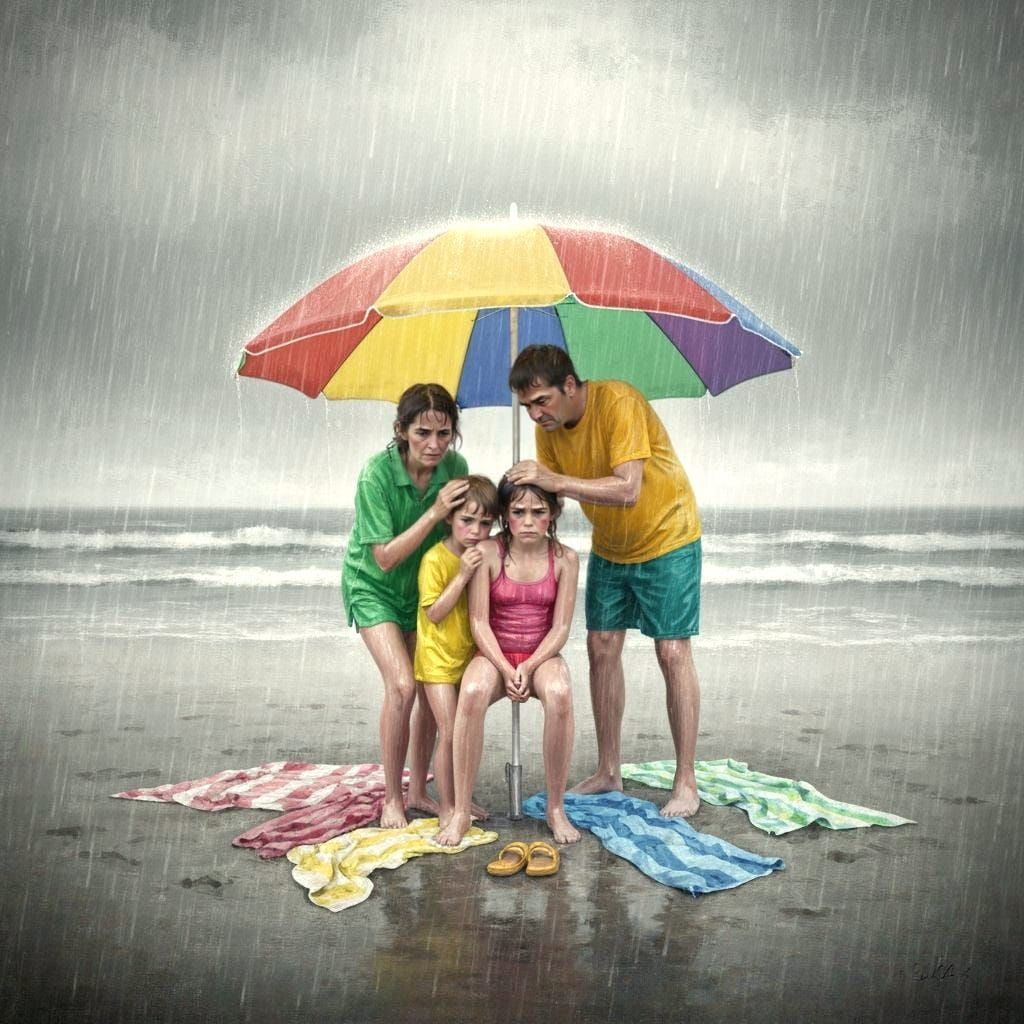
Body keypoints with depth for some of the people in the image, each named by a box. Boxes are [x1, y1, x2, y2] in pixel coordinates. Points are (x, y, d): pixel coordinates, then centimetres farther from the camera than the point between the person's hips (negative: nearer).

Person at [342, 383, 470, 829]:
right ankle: (391, 799, -1)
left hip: (422, 584, 4)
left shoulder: (454, 467, -16)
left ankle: (418, 790, 20)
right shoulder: (377, 474, -28)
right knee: (402, 685, -17)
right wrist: (434, 512, -33)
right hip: (373, 586, -4)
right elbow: (385, 557, -26)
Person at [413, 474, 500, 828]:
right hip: (438, 659, -6)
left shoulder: (484, 556, 1)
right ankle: (446, 808, 6)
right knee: (449, 732, -7)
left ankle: (460, 797, 27)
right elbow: (434, 613, -21)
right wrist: (462, 575, -27)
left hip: (470, 656, 6)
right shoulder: (435, 559, -17)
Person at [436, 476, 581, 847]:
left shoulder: (565, 559, -2)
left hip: (541, 656, 1)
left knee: (559, 694, -35)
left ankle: (556, 808, -16)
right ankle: (461, 812, -22)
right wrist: (506, 670, -18)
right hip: (494, 654, -1)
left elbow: (560, 628, -3)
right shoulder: (487, 552, -7)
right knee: (472, 694, -36)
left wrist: (528, 668, -17)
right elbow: (479, 622, -8)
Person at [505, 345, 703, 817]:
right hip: (609, 545, 7)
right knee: (602, 646, 5)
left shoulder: (618, 402, -28)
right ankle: (608, 771, 17)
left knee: (673, 653, -6)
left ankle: (686, 783, 4)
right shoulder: (549, 426, -7)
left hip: (667, 538, -6)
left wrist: (556, 481, -41)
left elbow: (627, 490, -36)